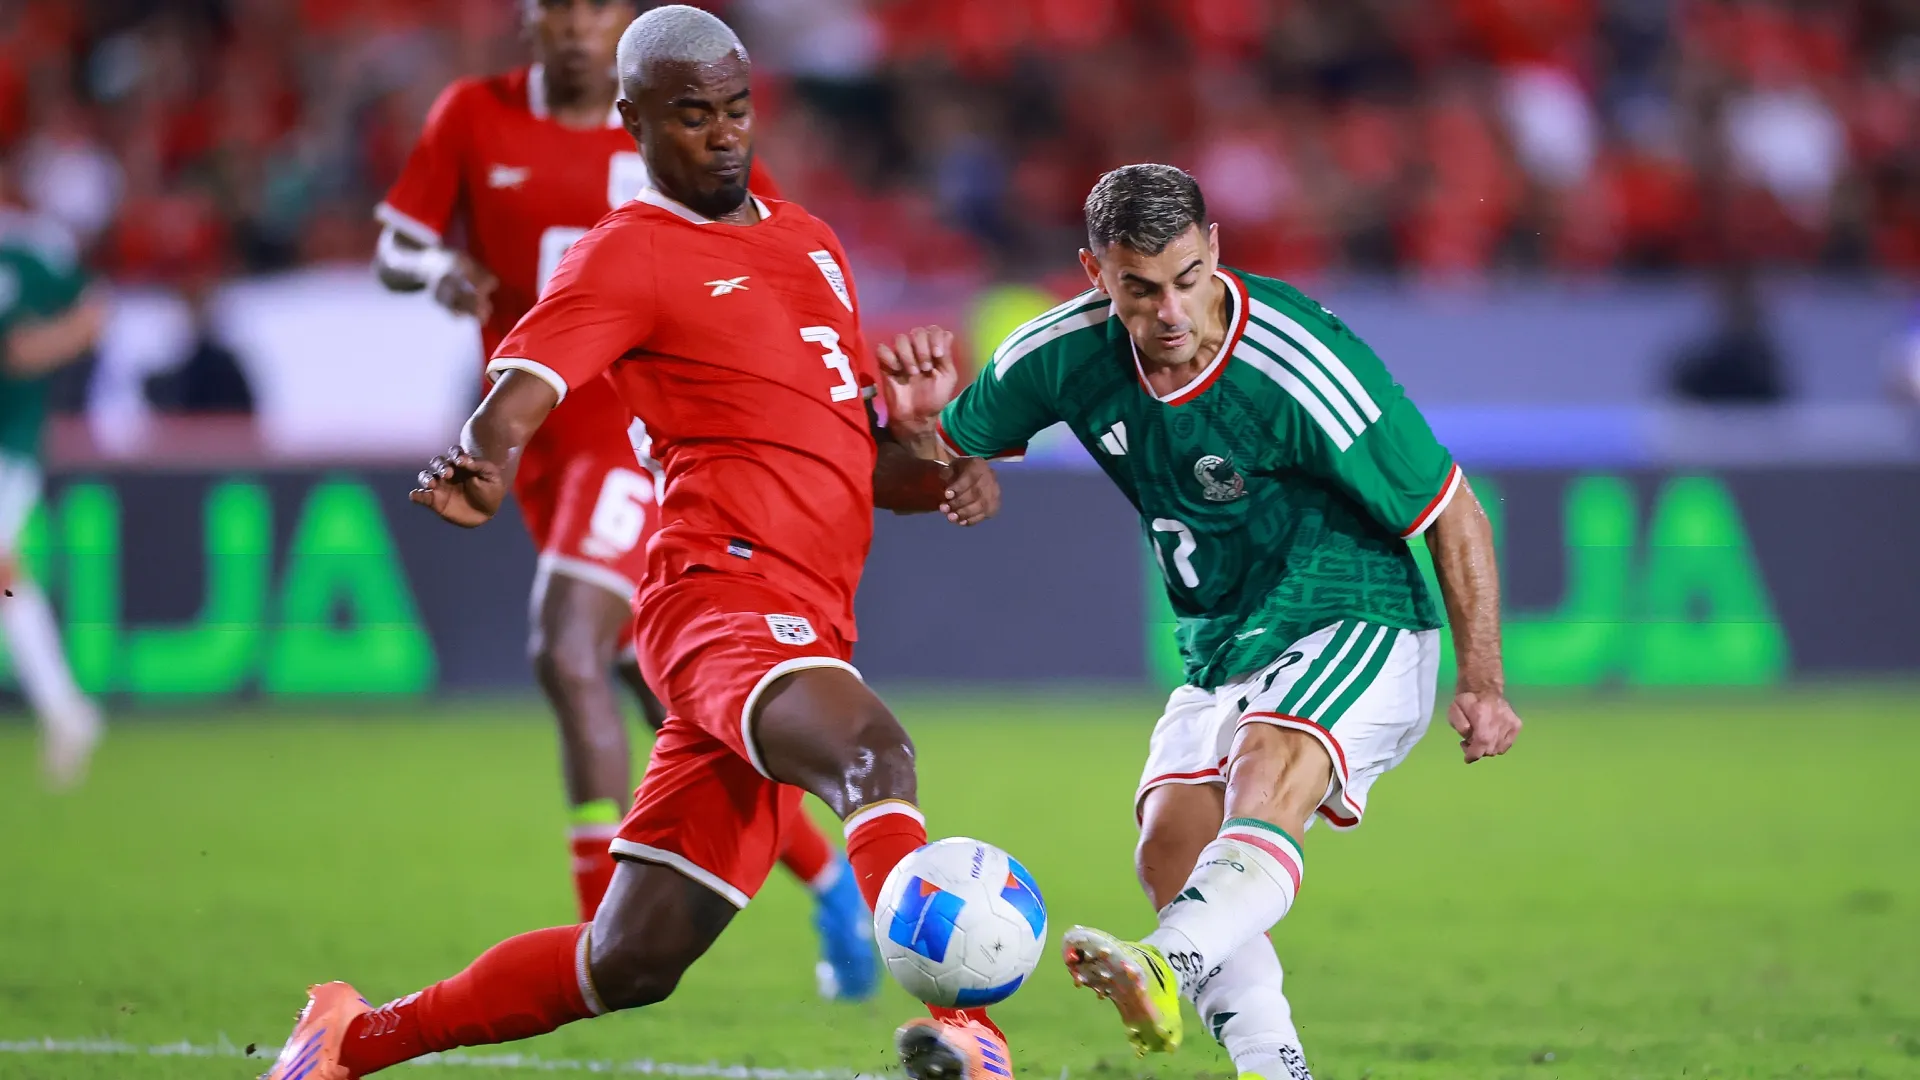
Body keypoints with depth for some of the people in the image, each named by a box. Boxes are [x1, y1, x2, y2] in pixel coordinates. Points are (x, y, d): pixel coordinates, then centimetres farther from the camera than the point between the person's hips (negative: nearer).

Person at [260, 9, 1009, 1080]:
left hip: (804, 627, 7)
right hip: (725, 585, -7)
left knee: (631, 963, 5)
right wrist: (483, 462, -36)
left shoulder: (810, 242, 26)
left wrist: (944, 475, 10)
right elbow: (519, 392, -13)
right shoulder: (630, 252, 2)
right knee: (869, 746, -38)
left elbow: (866, 450, 32)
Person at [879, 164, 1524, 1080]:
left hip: (1358, 628, -7)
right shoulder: (1065, 354, -9)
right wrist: (918, 420, -19)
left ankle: (1168, 970, -59)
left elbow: (1452, 512, -13)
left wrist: (1482, 684, -10)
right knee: (1172, 856, -12)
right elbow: (948, 451, 6)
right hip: (1221, 651, 7)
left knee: (1269, 770, -34)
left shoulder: (1305, 372, -24)